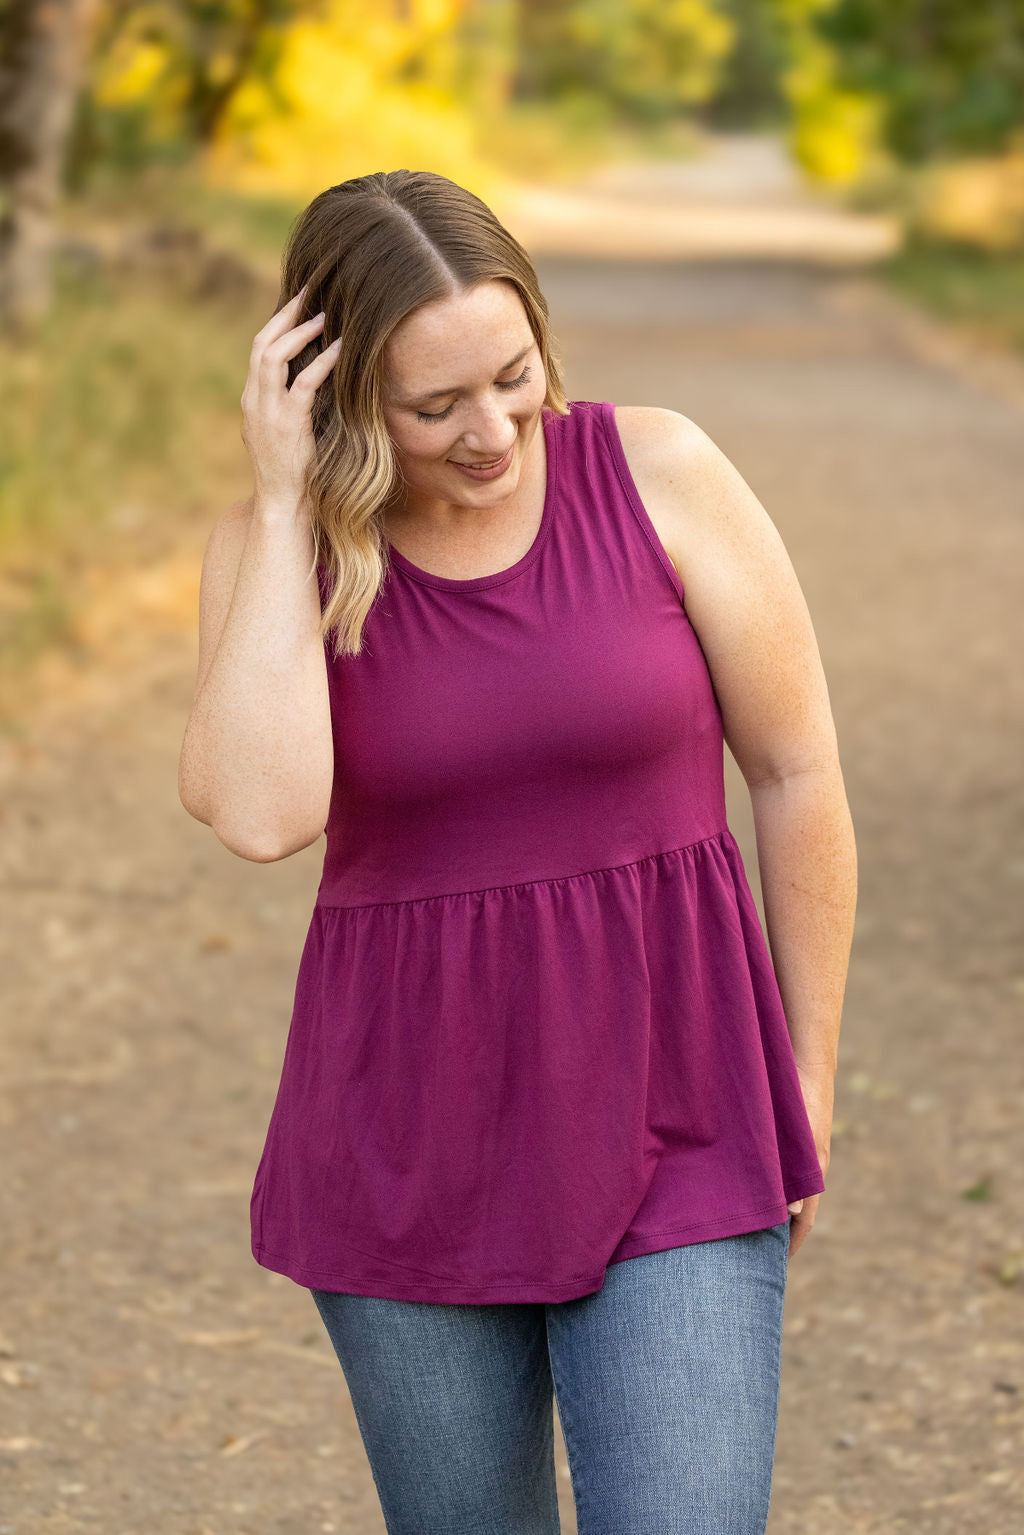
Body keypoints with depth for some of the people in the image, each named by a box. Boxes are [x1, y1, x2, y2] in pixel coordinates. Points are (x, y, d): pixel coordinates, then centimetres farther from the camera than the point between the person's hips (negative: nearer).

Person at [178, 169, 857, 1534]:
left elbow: (800, 775, 0)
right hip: (409, 1148, 2)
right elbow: (260, 812, -23)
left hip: (668, 1122, -2)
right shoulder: (272, 547, -4)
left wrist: (810, 1085, 4)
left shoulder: (657, 473, -8)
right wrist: (287, 504, -19)